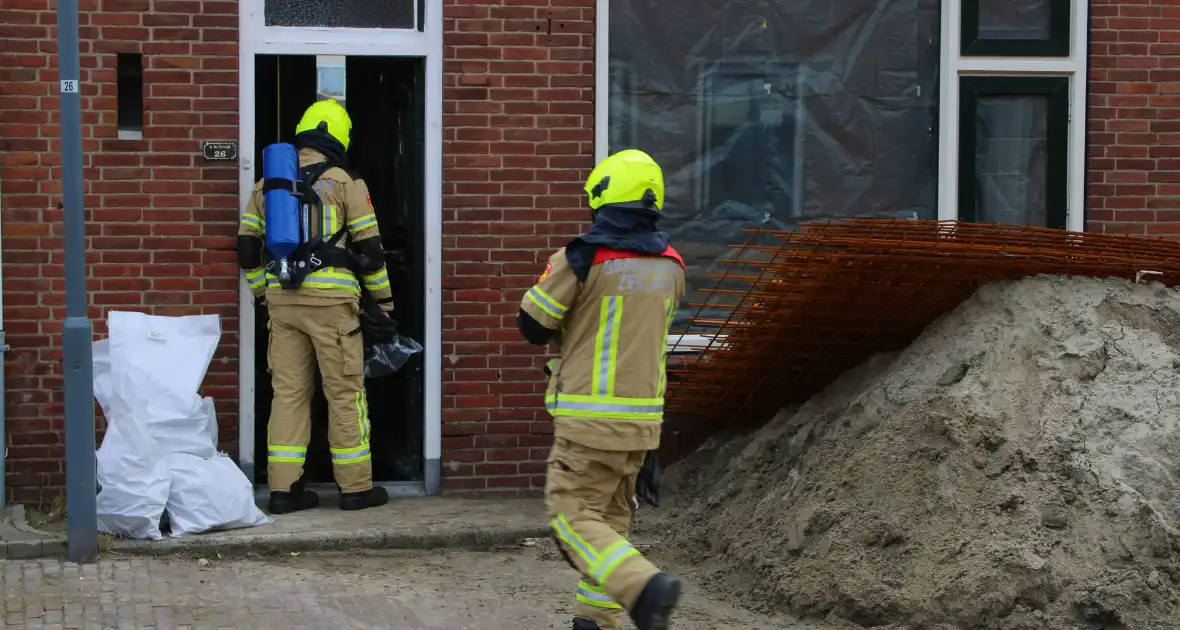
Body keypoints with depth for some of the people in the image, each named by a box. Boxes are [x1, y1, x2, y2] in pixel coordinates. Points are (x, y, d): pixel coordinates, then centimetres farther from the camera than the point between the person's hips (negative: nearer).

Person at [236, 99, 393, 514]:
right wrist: (384, 297, 10)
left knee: (288, 391, 8)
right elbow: (369, 247, -1)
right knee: (345, 392, 3)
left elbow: (248, 247, 13)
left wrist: (264, 293, 24)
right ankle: (355, 487, 7)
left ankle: (284, 487, 6)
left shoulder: (268, 185, 11)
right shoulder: (343, 183, -2)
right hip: (330, 298, -4)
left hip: (282, 299, 4)